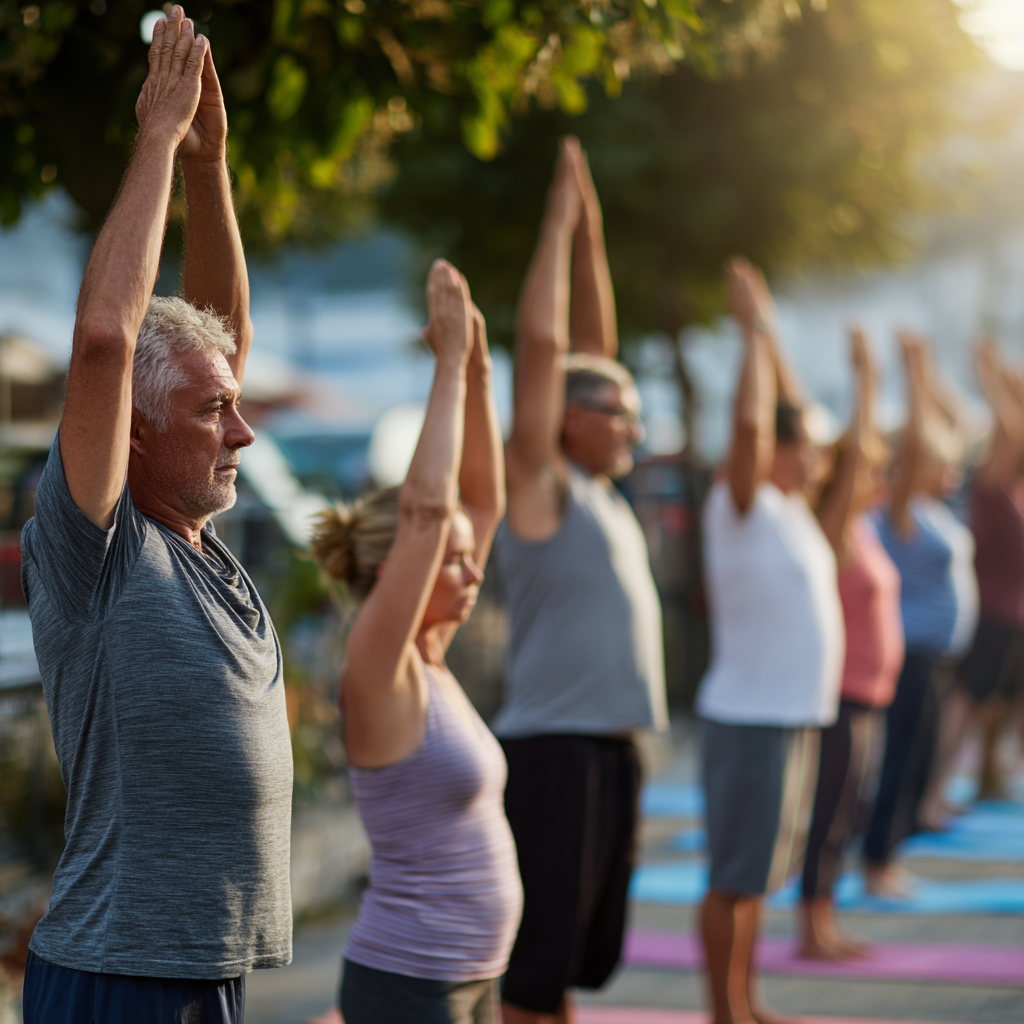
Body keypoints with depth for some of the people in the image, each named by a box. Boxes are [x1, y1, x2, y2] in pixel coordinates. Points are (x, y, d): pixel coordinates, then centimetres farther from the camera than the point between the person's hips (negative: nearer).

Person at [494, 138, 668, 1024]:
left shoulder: (600, 493, 14)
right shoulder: (541, 485, -7)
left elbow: (593, 347, 18)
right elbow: (541, 345, -13)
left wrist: (592, 235, 15)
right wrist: (559, 224, -7)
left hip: (613, 749, 9)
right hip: (554, 749, -9)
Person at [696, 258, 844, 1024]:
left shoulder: (788, 508, 11)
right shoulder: (742, 508, -12)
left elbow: (792, 415, 21)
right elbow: (751, 422, -27)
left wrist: (769, 332, 15)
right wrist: (753, 331, -19)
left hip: (794, 716, 9)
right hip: (750, 718, -9)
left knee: (759, 874, 15)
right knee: (735, 876, -2)